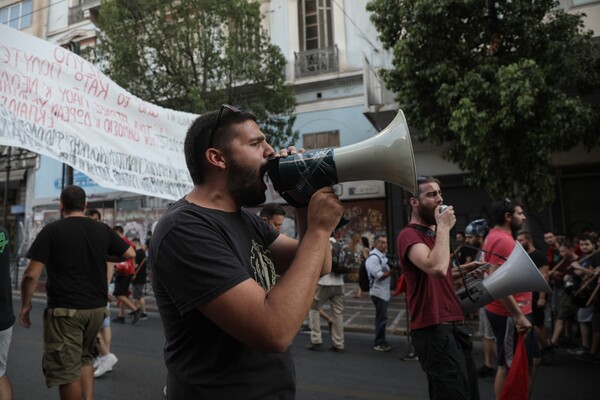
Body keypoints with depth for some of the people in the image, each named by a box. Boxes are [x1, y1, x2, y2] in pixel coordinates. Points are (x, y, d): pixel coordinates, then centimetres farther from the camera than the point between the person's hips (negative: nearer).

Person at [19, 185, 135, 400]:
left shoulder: (52, 230, -7)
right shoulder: (102, 230, 4)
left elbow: (32, 274, -10)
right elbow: (130, 253, 11)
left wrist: (25, 305, 3)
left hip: (65, 310, -4)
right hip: (97, 307, 5)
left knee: (66, 370, 6)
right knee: (85, 359, 22)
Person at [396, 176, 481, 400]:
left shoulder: (434, 234, 17)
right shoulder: (409, 235, -14)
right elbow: (436, 268, -32)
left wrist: (463, 269, 9)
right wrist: (444, 226, -20)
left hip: (455, 325, 10)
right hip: (434, 330, -9)